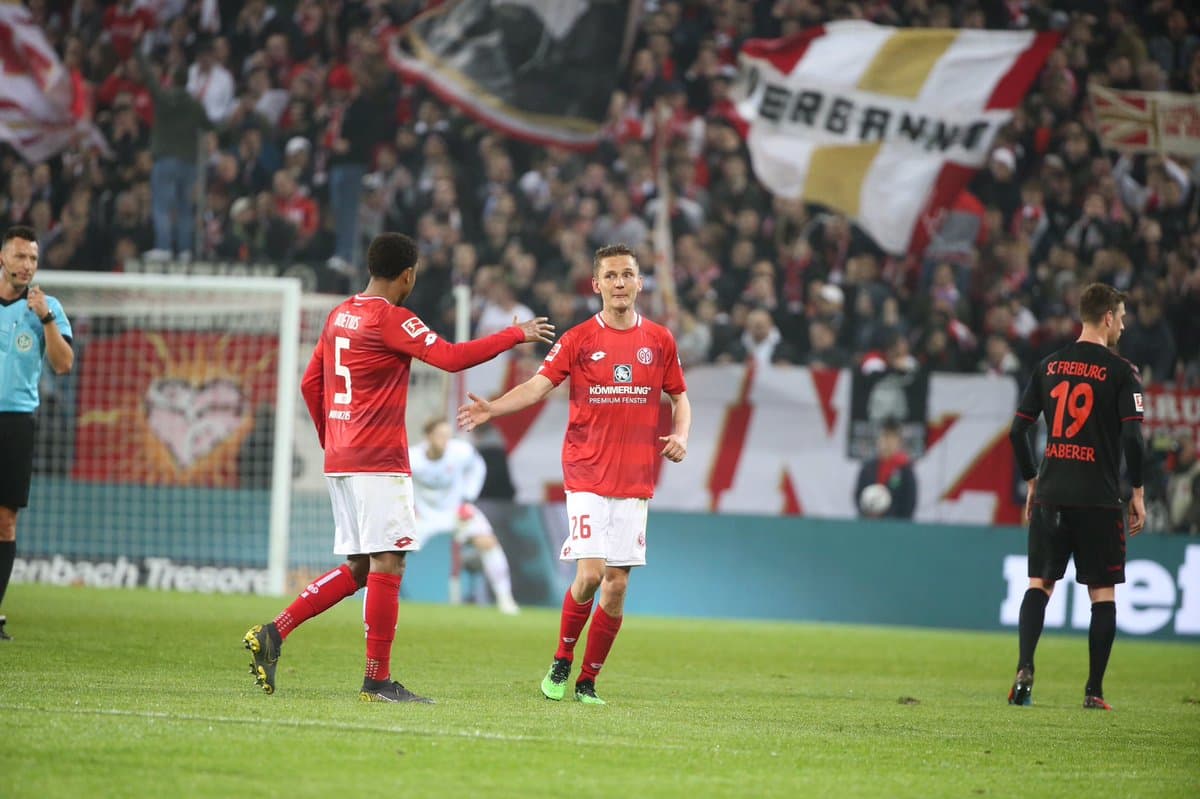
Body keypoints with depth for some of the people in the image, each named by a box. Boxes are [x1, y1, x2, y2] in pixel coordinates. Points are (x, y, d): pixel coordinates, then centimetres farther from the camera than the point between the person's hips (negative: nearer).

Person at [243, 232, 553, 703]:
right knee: (386, 564, -5)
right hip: (379, 462, -9)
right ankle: (377, 680, -6)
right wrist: (516, 335, -9)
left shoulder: (340, 316, 14)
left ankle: (272, 634, 5)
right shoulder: (390, 319, -12)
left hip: (339, 460, 9)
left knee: (359, 567, 13)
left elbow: (310, 384, 20)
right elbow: (452, 357, -19)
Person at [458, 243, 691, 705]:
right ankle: (560, 664, 7)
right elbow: (538, 385, -8)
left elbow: (679, 396, 18)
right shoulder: (578, 340, 0)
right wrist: (491, 409, -24)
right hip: (587, 475, -3)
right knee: (590, 574, -14)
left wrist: (680, 435, -2)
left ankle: (588, 681, 12)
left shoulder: (659, 341, 7)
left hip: (635, 480, 3)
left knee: (617, 585, 1)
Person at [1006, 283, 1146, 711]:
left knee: (1039, 584, 9)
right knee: (1103, 593, 5)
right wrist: (1138, 491, -1)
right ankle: (1094, 691, 3)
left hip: (1051, 495, 4)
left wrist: (1032, 481, 20)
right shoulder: (1120, 372, -6)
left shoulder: (1049, 366, 8)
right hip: (1098, 498, -4)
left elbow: (1018, 430, 9)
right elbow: (1132, 437, -13)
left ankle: (1025, 670, -11)